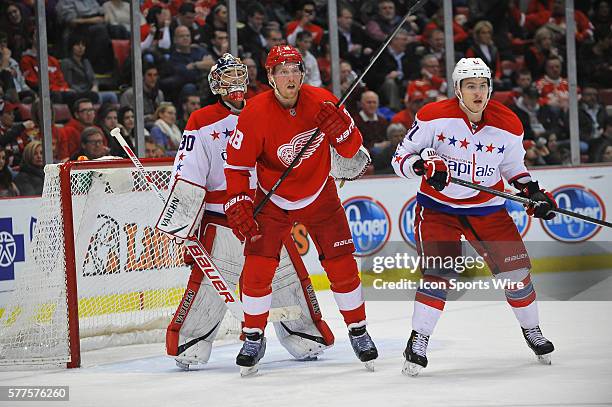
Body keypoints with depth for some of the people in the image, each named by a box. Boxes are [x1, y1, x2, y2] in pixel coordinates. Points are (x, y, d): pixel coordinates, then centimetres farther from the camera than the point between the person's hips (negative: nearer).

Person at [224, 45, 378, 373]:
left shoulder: (322, 101, -15)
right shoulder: (255, 114, -20)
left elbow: (352, 148, -11)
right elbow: (237, 164, -13)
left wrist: (338, 127, -30)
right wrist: (238, 205, -22)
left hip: (320, 197, 1)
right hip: (272, 200, -1)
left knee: (342, 266, 1)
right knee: (257, 268, -10)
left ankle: (358, 332, 20)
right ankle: (253, 339, 8)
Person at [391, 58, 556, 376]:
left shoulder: (508, 125, -5)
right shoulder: (434, 117, -15)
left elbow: (513, 166, 12)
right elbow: (400, 157, -10)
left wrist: (532, 191, -3)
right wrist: (423, 165, -30)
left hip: (486, 208, 3)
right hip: (437, 205, -3)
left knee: (515, 271, 1)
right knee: (439, 274, -18)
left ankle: (532, 331, 25)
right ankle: (417, 343, -6)